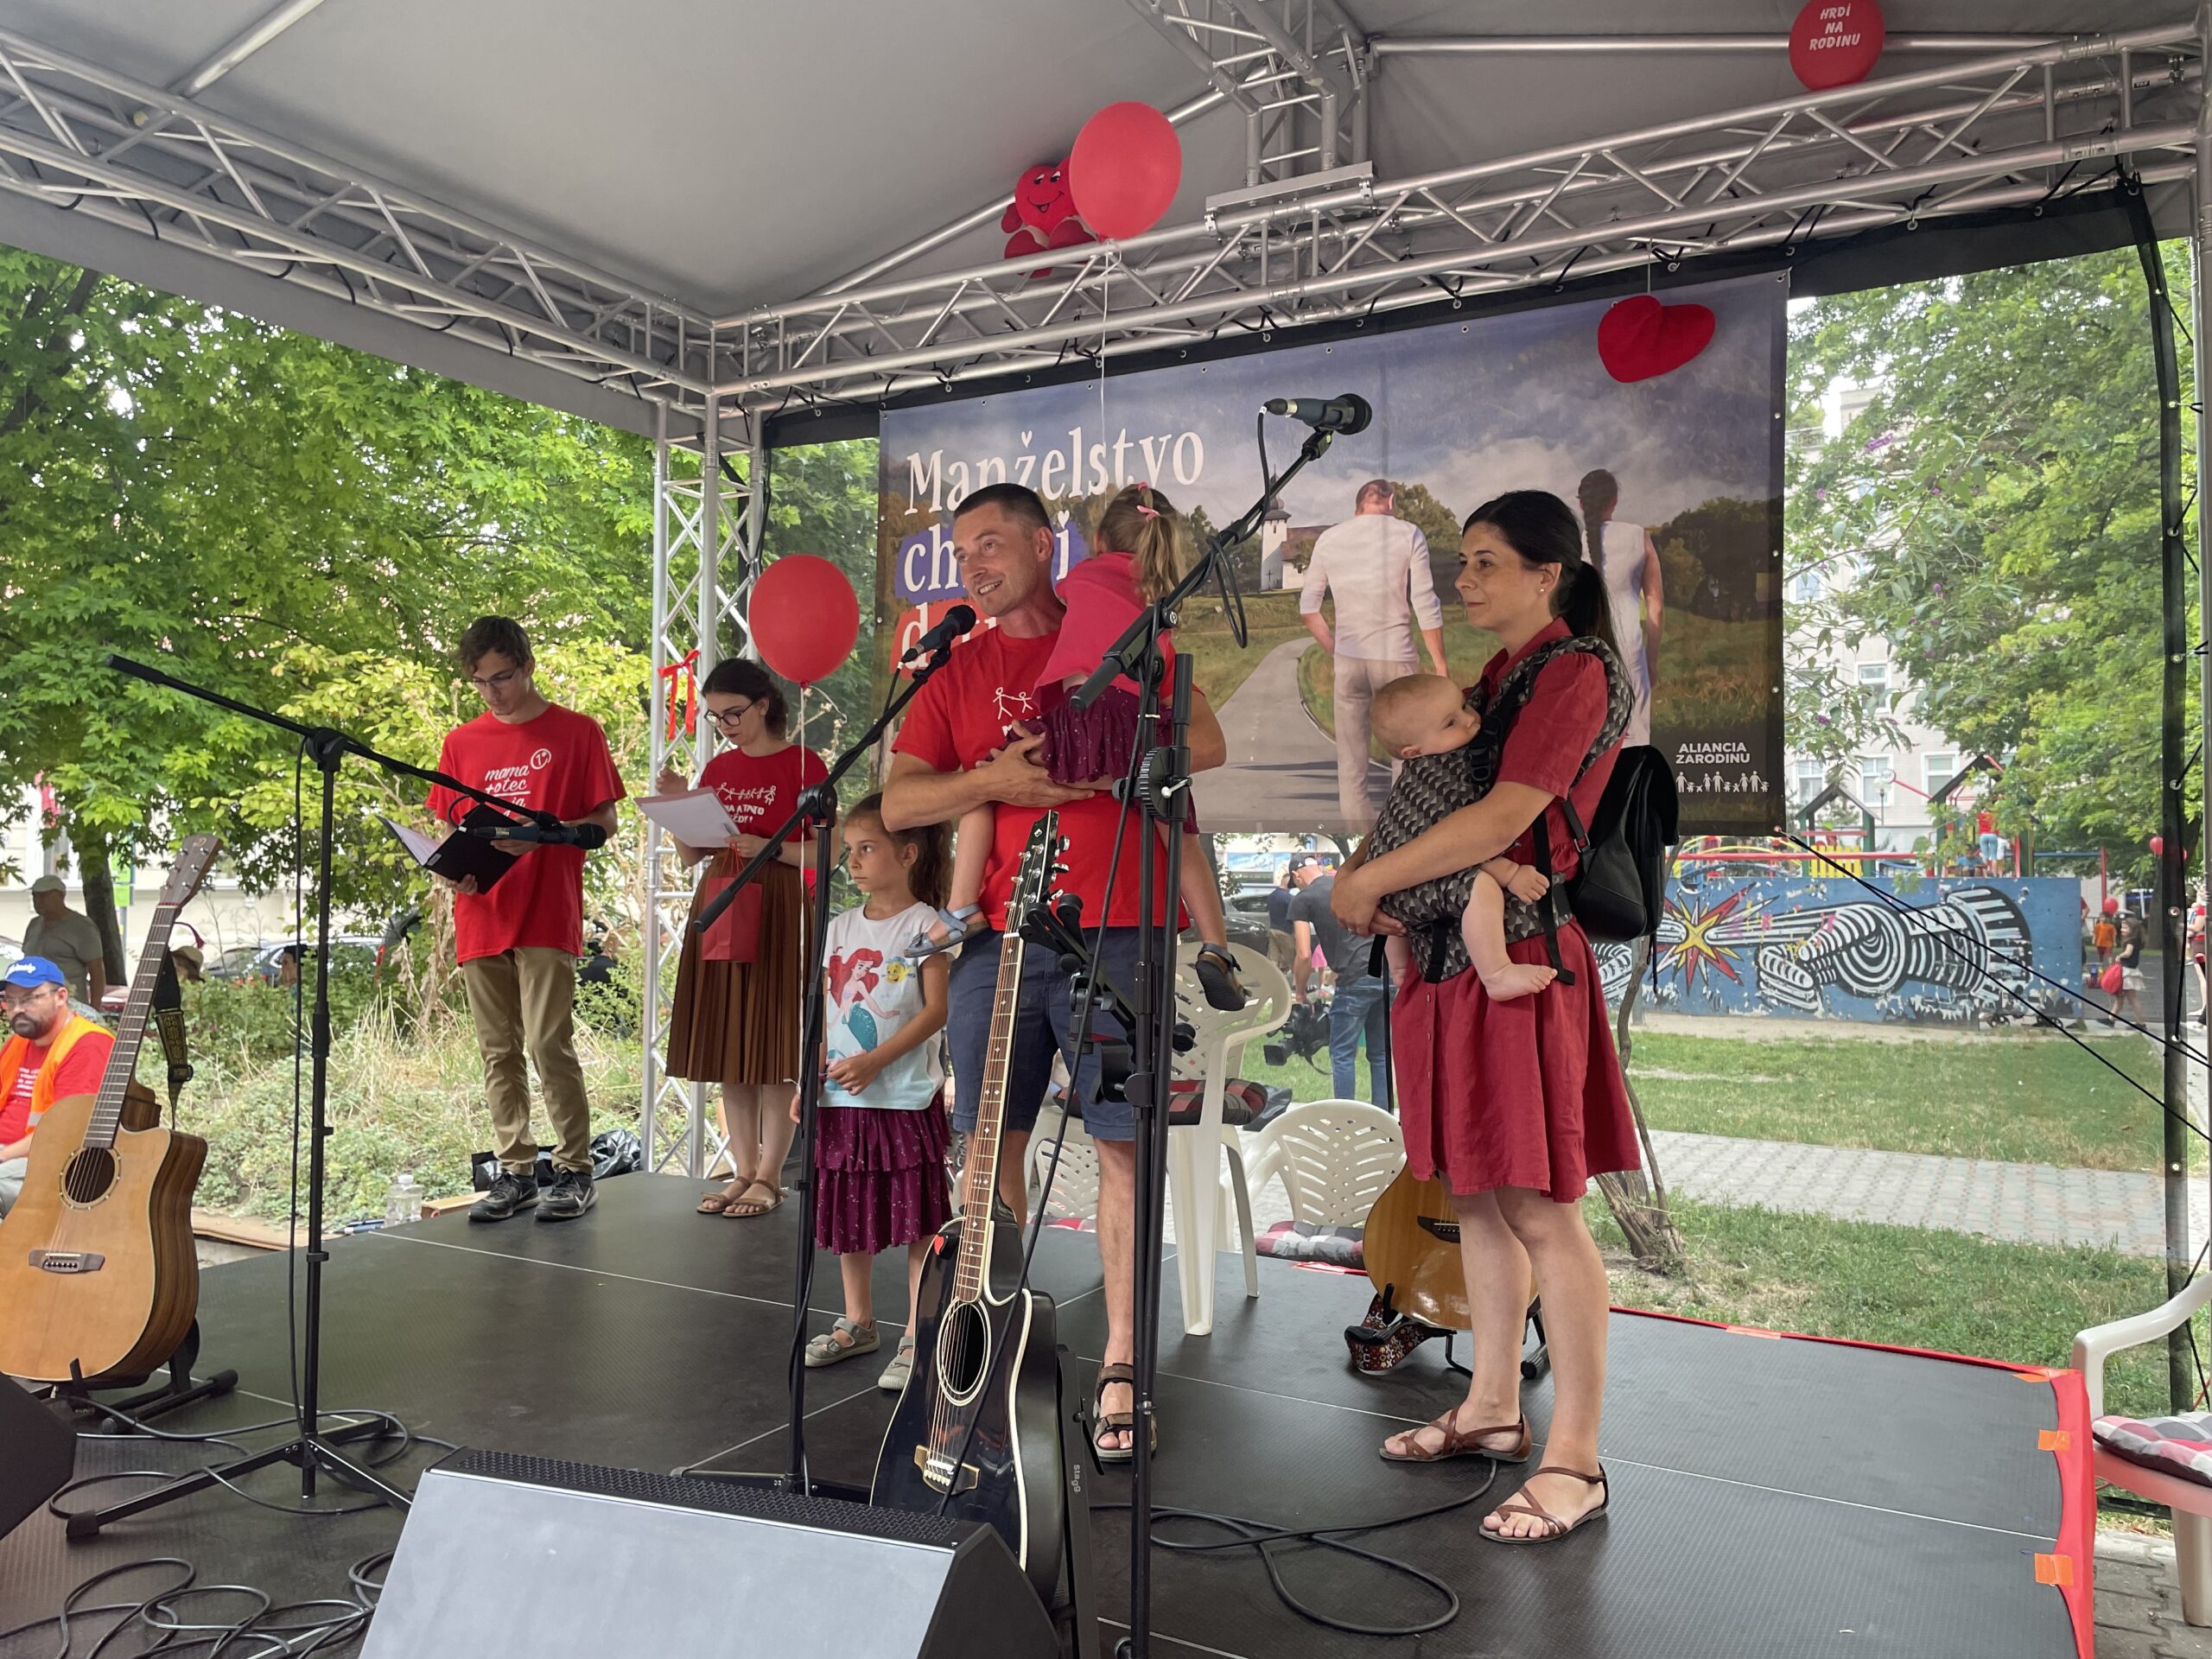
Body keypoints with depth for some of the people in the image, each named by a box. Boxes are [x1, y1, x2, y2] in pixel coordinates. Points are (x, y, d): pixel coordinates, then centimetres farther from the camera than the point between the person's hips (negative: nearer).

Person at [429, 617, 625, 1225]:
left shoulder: (576, 732, 2)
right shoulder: (461, 743, 14)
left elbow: (605, 821, 0)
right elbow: (447, 829, 18)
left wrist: (540, 835, -17)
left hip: (547, 918, -4)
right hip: (480, 918, 5)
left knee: (548, 1044, -8)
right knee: (498, 1052, 8)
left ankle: (576, 1171, 3)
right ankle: (516, 1172, 17)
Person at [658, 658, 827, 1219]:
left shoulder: (802, 764, -4)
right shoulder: (718, 768, 13)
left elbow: (824, 851, -7)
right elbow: (690, 854, 14)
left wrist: (767, 847, -20)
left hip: (776, 912, -6)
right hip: (718, 909, 6)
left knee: (773, 1048, -3)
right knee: (728, 1047, 7)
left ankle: (769, 1177, 5)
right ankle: (743, 1172, 15)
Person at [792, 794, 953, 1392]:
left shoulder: (925, 924, -7)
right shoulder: (840, 927, 11)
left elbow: (937, 1009, -13)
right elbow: (827, 1013, 13)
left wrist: (874, 1061, -19)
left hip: (905, 1095, -6)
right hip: (841, 1097, 6)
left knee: (915, 1218, -2)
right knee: (848, 1212, 14)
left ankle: (917, 1338, 7)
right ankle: (857, 1323, 30)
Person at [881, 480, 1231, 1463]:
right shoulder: (956, 672, 14)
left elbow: (1205, 743, -4)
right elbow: (897, 803, 6)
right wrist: (994, 780, -10)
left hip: (1110, 930, -3)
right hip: (998, 934, 3)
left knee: (1122, 1141, -2)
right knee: (989, 1140, 7)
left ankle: (1122, 1366, 7)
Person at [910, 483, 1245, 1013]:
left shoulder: (1081, 577, 22)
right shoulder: (1164, 599, 26)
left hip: (1074, 714, -2)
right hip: (1140, 719, 2)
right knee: (1182, 839, 16)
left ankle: (962, 907, 6)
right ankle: (1215, 950, -1)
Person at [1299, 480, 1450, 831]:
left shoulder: (1329, 538, 5)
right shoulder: (1408, 535, -3)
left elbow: (1307, 608, 5)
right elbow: (1425, 606, -7)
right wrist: (1440, 664, 0)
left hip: (1347, 658, 3)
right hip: (1395, 657, -2)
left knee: (1350, 761, 8)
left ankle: (1360, 829, 12)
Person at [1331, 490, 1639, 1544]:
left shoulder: (1575, 674, -9)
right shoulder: (1491, 677, 18)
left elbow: (1503, 820, -20)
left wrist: (1367, 880, -14)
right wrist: (1384, 891, 4)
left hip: (1519, 960, -9)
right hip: (1453, 953, 9)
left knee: (1540, 1209, -4)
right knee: (1475, 1192, 14)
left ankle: (1575, 1461, 6)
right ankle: (1493, 1410, 28)